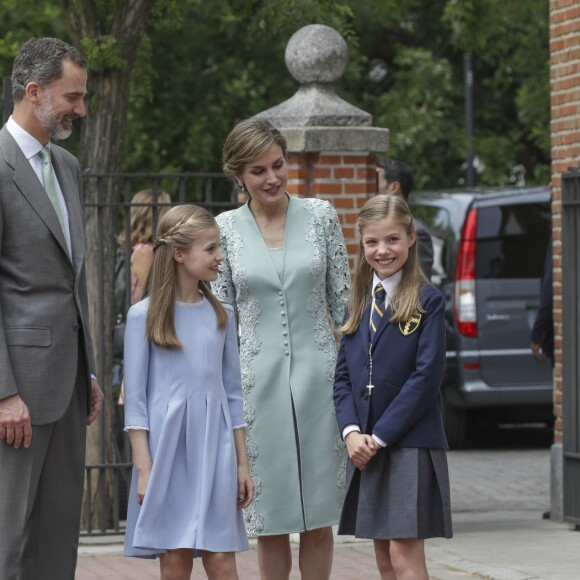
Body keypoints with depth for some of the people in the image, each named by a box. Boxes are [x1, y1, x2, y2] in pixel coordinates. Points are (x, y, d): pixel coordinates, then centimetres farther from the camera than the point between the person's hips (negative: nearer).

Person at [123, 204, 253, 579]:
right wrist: (144, 468, -9)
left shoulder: (221, 315, 8)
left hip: (215, 450, 3)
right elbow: (135, 398, -3)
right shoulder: (144, 316, -3)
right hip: (168, 449, -3)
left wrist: (242, 463, 11)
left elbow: (233, 392, 12)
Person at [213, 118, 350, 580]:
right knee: (271, 520, 3)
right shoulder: (225, 229, 3)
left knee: (318, 517, 3)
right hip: (258, 380, 0)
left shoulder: (320, 216, 3)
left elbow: (343, 300, 6)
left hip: (317, 374, 0)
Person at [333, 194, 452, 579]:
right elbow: (343, 374, 11)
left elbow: (427, 376, -12)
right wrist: (351, 432, -5)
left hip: (410, 444, -6)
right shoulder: (358, 304, 14)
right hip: (365, 446, 6)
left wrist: (381, 436, -13)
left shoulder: (427, 302, -5)